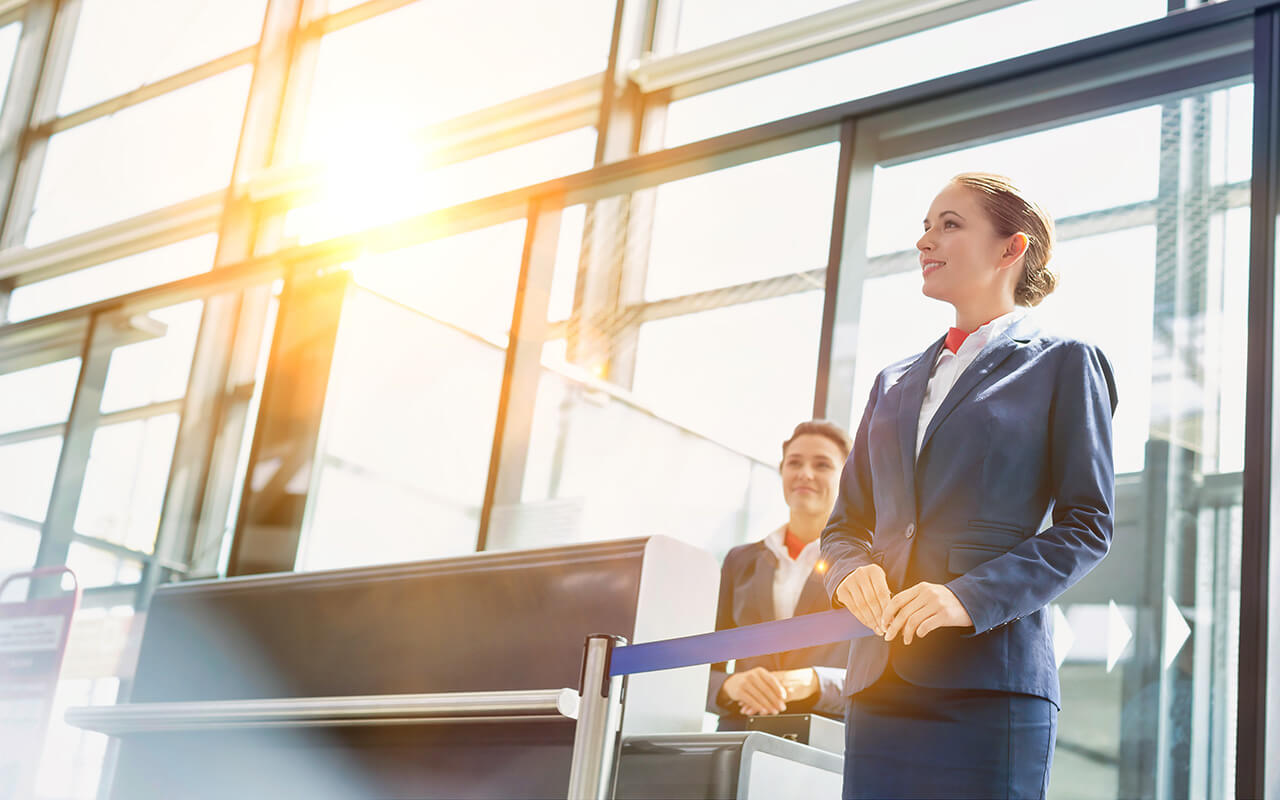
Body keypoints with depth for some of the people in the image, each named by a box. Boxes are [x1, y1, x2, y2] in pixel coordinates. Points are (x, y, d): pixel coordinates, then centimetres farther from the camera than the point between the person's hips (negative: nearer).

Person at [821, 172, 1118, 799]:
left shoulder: (1061, 365, 6)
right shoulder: (895, 382, 22)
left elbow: (1087, 527, -2)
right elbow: (846, 522, 21)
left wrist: (971, 597, -15)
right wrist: (850, 570, -3)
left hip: (990, 677, -5)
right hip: (880, 681, 5)